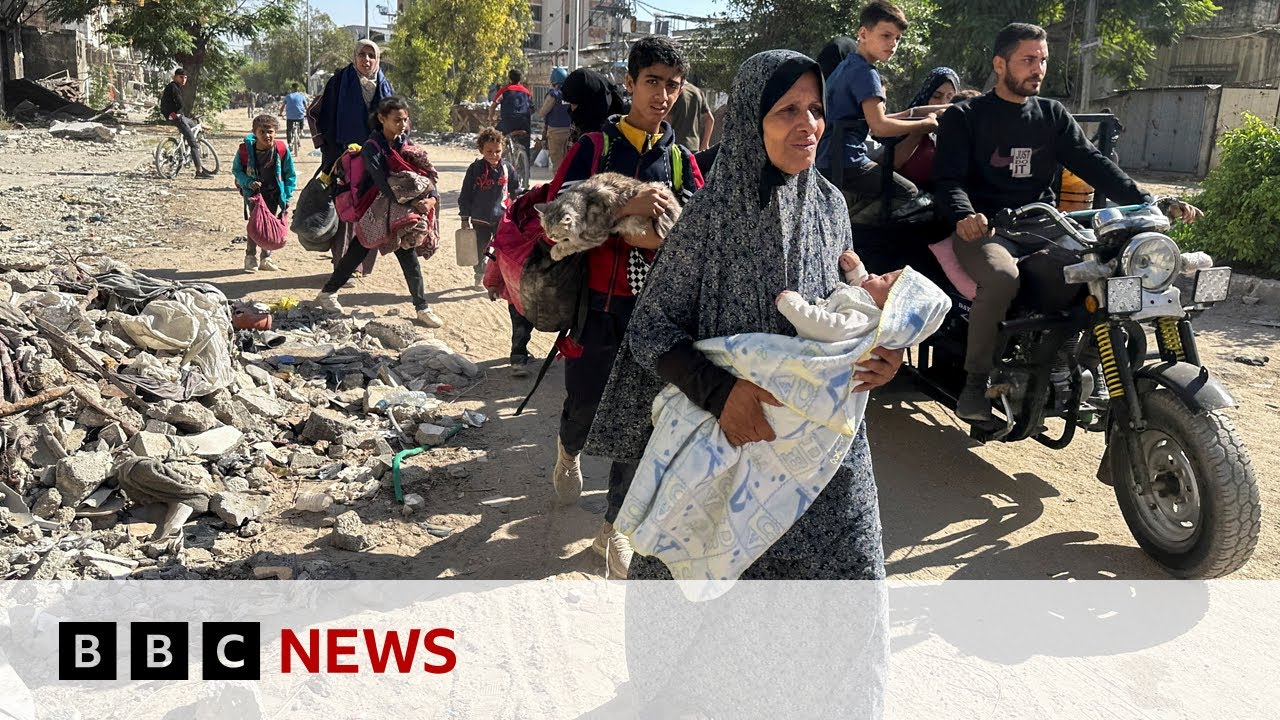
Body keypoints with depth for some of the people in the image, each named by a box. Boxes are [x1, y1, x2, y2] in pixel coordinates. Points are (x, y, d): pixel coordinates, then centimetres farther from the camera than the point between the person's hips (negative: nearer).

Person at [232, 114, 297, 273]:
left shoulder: (282, 150, -13)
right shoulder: (245, 150, -14)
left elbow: (290, 175, -1)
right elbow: (236, 170, 1)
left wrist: (287, 197, -4)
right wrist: (249, 182, -16)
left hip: (274, 194, 2)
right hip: (253, 193, -2)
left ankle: (265, 258, 21)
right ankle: (250, 257, 3)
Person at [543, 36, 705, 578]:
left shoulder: (681, 159, 8)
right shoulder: (593, 147, -1)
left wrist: (655, 238, -22)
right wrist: (623, 211, -27)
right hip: (597, 301, -2)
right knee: (586, 403, 8)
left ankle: (614, 526, 19)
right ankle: (569, 450, 46)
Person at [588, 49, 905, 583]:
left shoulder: (829, 204, -2)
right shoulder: (712, 213, -15)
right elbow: (651, 328, -12)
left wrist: (875, 352, -9)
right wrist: (719, 390, -27)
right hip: (729, 438, -4)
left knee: (844, 566, 11)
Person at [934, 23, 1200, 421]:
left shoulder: (1053, 114, 17)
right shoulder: (964, 117, 5)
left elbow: (1092, 163, 7)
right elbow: (948, 177, -7)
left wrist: (1148, 204, -7)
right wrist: (964, 215, -31)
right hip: (984, 228, -5)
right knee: (1001, 278, -37)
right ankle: (975, 380, -19)